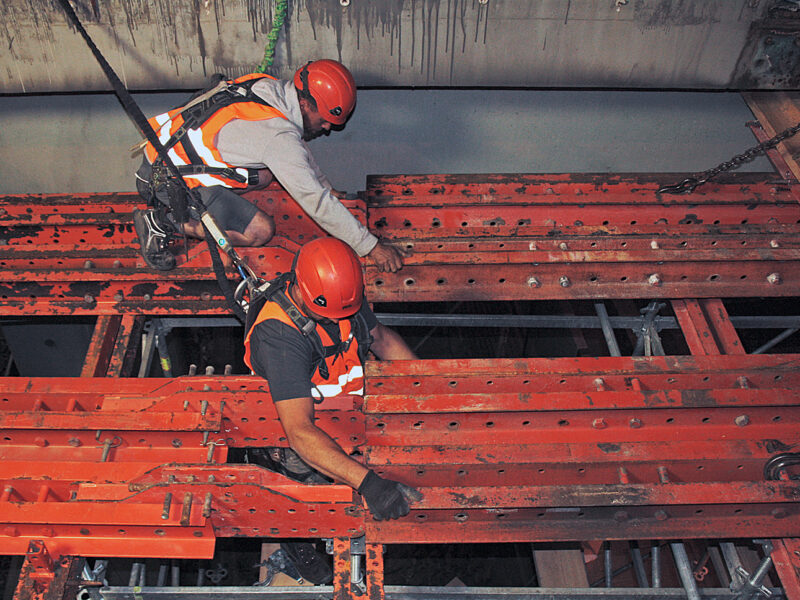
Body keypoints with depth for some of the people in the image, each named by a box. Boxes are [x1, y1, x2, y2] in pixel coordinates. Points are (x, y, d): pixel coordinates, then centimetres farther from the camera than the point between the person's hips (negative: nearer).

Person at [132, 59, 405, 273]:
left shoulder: (272, 88, -1)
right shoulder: (278, 135, -27)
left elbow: (299, 150, 16)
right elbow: (317, 203, -24)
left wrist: (329, 191, 19)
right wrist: (372, 247, -19)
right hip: (170, 182, -9)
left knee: (266, 174, 8)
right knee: (260, 231, -9)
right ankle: (164, 222, -4)